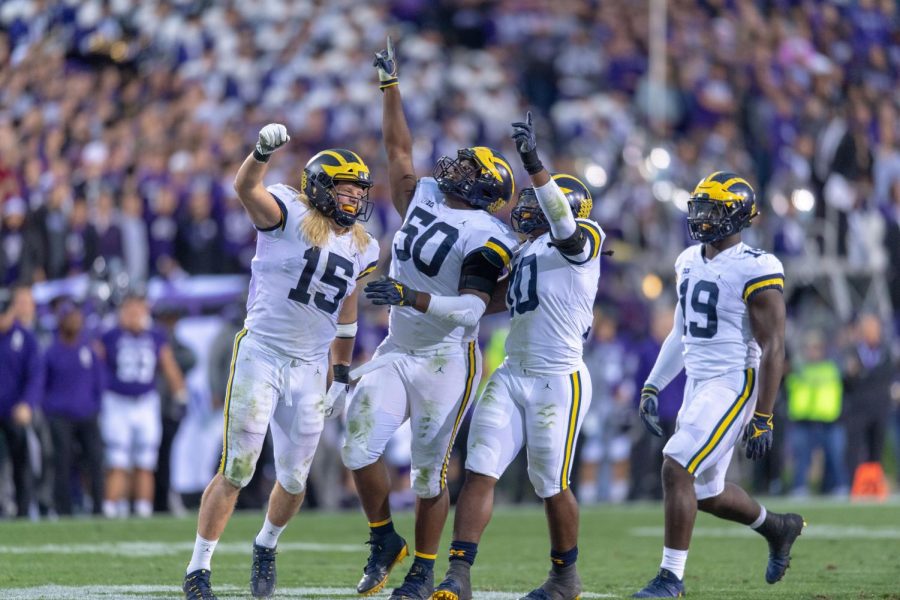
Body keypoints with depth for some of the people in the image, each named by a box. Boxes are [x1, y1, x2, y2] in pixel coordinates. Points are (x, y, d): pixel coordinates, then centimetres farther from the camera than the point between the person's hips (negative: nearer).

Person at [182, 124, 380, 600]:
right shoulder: (288, 214, -8)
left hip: (310, 368, 6)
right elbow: (246, 188, -28)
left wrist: (341, 377, 19)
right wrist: (264, 150, -48)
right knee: (237, 471, -7)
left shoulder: (360, 248, 10)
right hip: (261, 352, -6)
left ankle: (266, 547, 40)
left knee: (294, 480, 11)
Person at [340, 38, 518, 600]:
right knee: (360, 448, -4)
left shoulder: (484, 236, -13)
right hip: (397, 353, 7)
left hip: (446, 359, -7)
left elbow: (473, 306, -23)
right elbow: (399, 148, 23)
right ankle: (384, 542, 15)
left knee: (429, 470, -1)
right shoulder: (423, 199, 9)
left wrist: (411, 297, -32)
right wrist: (391, 85, 25)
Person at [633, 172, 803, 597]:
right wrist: (652, 387, 15)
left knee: (676, 469, -18)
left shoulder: (754, 271, -14)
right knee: (706, 494, 14)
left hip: (734, 384, -8)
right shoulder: (689, 262, 10)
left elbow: (772, 349, -14)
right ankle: (780, 529, 40)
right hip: (698, 384, 8)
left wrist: (763, 419, -17)